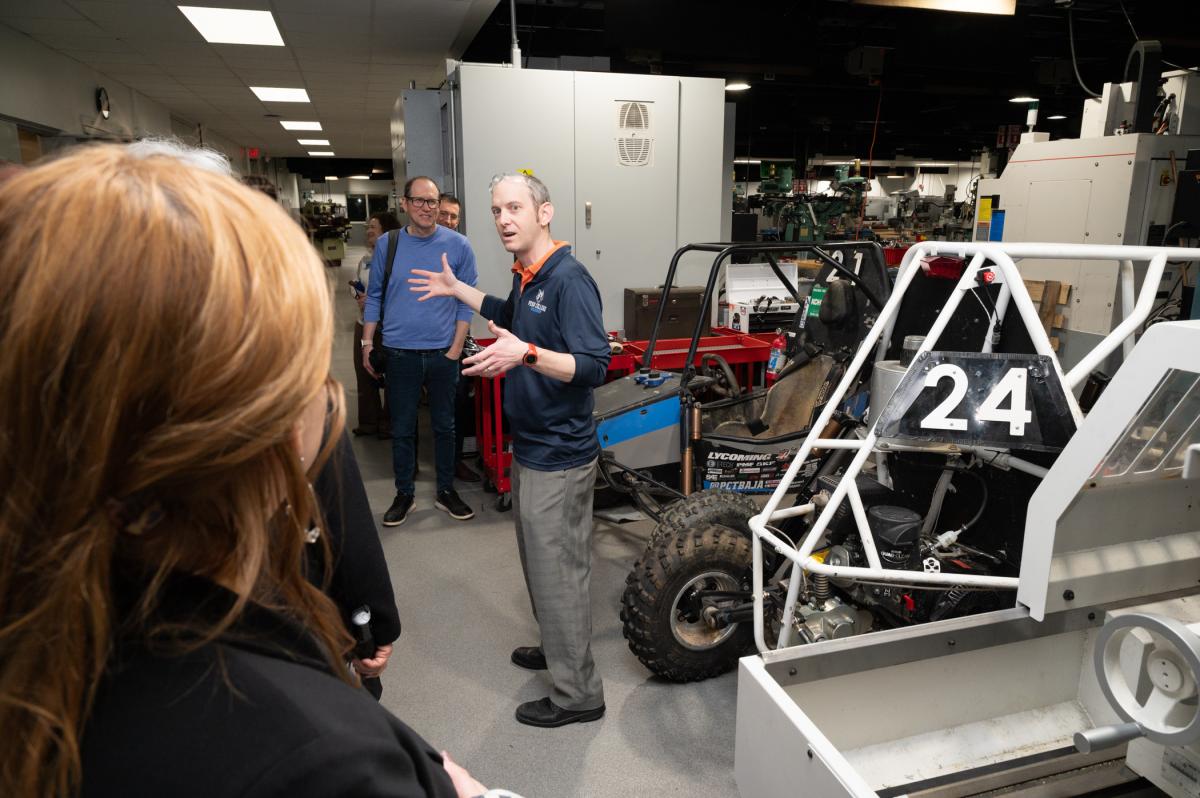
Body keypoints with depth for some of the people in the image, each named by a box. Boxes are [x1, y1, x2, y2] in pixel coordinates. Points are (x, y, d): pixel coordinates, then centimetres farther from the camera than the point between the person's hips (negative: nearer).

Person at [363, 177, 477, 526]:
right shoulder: (387, 244, 1)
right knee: (402, 428, 10)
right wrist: (367, 344, 3)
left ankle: (446, 491, 27)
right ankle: (404, 494, 25)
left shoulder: (458, 245, -3)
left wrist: (456, 347, -7)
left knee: (444, 426, 12)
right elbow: (375, 297, 7)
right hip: (399, 353, 1)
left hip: (443, 352, 0)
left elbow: (467, 300, -1)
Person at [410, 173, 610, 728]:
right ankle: (558, 647, 43)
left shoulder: (569, 279, -20)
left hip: (558, 457, -10)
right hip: (531, 448, 10)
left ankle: (577, 693, 17)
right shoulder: (526, 277, 9)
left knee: (558, 572, 1)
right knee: (540, 562, 23)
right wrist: (457, 290, 31)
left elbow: (595, 365, -28)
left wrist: (526, 354, -40)